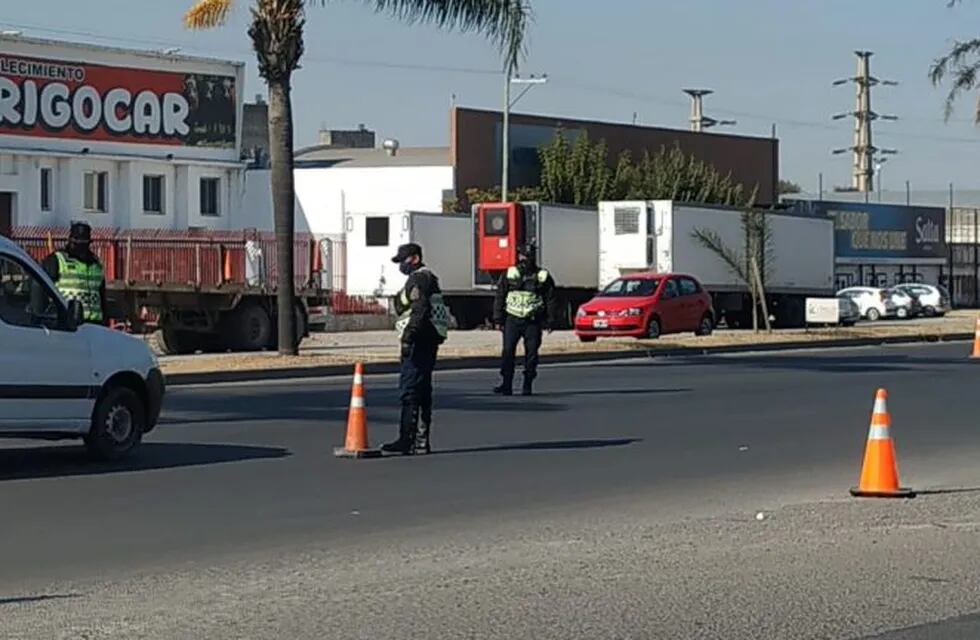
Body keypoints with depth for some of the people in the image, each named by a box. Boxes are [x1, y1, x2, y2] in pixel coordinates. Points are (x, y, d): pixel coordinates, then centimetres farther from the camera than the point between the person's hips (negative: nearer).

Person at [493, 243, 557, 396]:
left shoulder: (543, 276, 4)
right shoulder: (510, 274, 6)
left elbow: (550, 300, 5)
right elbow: (499, 297, 8)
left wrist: (549, 322, -1)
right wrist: (498, 319, 2)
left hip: (533, 322, 0)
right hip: (512, 319, 0)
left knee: (531, 353, 0)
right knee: (508, 351, -6)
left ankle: (527, 386, 8)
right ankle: (506, 385, -2)